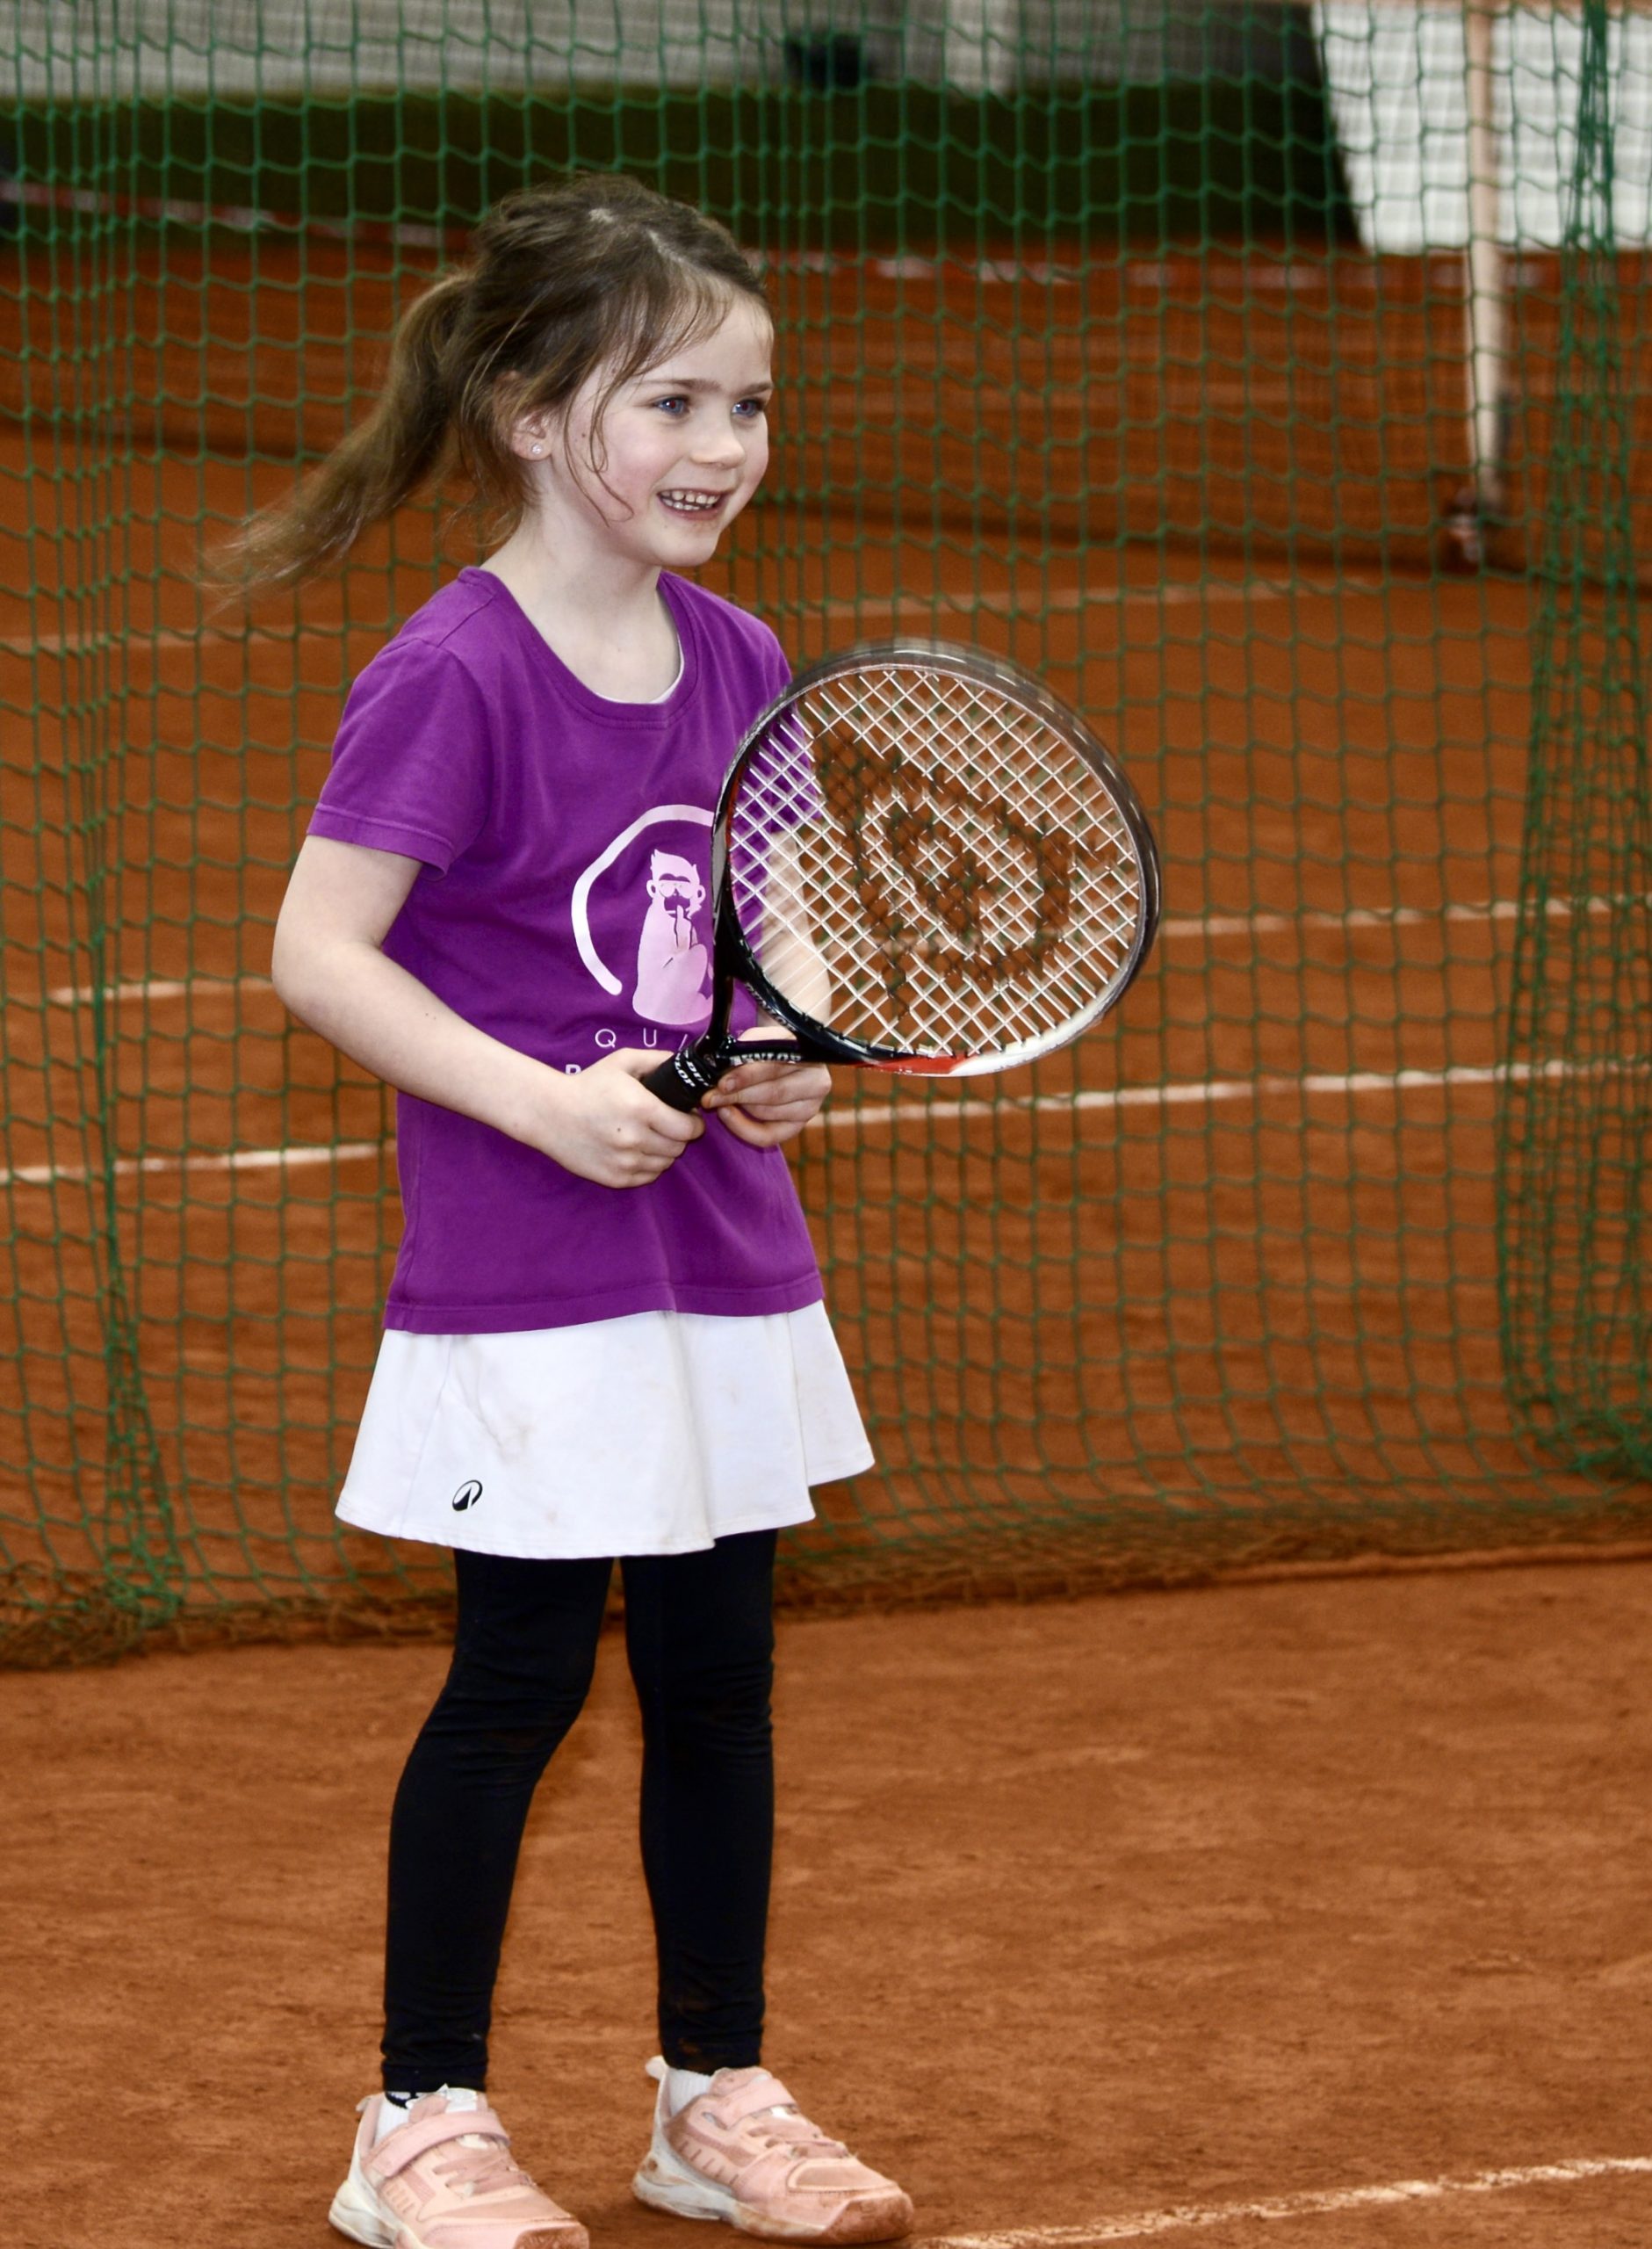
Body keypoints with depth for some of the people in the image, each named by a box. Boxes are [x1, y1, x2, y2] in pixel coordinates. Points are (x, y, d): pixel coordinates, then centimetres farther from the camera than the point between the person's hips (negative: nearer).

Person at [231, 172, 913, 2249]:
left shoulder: (741, 667, 7)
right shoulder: (451, 676, -15)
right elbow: (317, 952, -16)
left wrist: (781, 1059, -2)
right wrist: (545, 1102, -23)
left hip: (725, 1251, 7)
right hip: (526, 1278, -6)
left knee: (717, 1680, 12)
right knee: (519, 1681, -1)